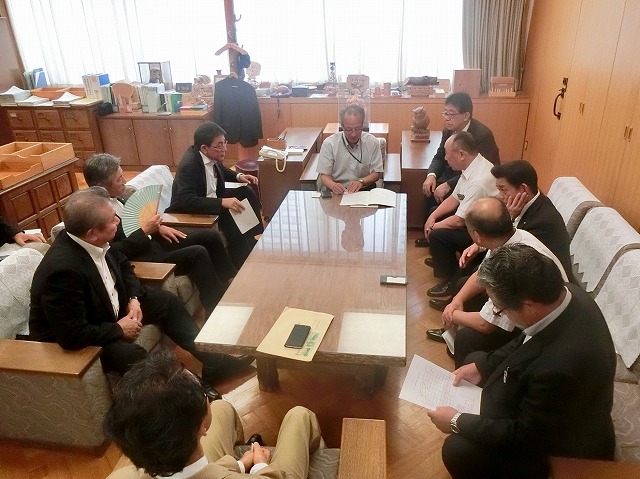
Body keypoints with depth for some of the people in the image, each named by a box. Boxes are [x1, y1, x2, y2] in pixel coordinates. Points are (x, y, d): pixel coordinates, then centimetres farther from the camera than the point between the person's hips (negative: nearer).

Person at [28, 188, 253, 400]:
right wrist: (118, 329, -21)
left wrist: (133, 298, -6)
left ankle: (210, 362, 9)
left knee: (165, 301, 4)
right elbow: (72, 334, -33)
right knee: (129, 354, -32)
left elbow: (123, 266, 8)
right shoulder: (63, 269, -36)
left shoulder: (94, 242, -13)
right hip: (72, 342, -8)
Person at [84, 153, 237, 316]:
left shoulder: (114, 198, 5)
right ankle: (217, 308, -12)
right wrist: (144, 231, -21)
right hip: (139, 256, -10)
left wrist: (158, 226, 5)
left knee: (211, 236, 2)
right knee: (197, 253, -26)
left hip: (147, 240, 10)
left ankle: (229, 283, 14)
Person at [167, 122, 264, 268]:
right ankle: (239, 265, -11)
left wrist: (238, 176, -2)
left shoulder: (211, 156, -6)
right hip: (189, 211, -9)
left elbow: (221, 170, 17)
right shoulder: (189, 165, -29)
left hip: (211, 198, 9)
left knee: (246, 192, 1)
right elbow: (186, 201, -38)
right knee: (231, 217, -28)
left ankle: (253, 237, 9)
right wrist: (222, 202, -43)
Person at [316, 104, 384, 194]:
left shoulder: (373, 142, 0)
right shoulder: (329, 144, -4)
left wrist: (361, 182, -15)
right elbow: (324, 175, -2)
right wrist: (333, 185, -25)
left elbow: (377, 173, 5)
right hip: (337, 193, -1)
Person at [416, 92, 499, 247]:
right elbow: (439, 156, 7)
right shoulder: (449, 130, -2)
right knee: (430, 191, -14)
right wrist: (431, 175, -15)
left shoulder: (482, 135, -24)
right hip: (455, 175, 8)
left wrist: (449, 186, -33)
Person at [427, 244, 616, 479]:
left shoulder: (561, 365, -43)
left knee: (457, 451, -18)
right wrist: (482, 367, -2)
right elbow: (526, 341, 3)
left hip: (560, 444, -8)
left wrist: (457, 422, -18)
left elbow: (526, 436, -27)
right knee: (475, 360, 13)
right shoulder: (563, 293, -19)